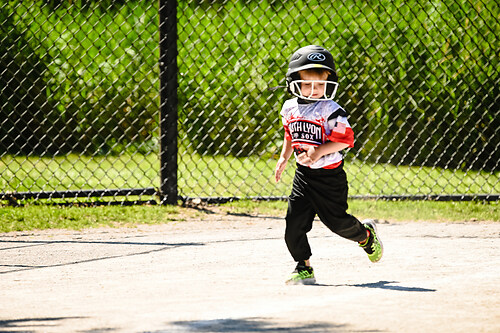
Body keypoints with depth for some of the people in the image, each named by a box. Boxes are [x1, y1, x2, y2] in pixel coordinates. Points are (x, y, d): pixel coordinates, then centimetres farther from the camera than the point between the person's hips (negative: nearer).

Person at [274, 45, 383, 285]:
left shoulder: (331, 111, -15)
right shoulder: (290, 108, 5)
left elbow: (345, 139, -18)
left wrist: (319, 151, -27)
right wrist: (284, 158, 14)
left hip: (329, 176, -5)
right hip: (303, 175, 5)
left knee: (336, 220, 5)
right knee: (294, 221, -6)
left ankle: (366, 234, 38)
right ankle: (304, 268, 5)